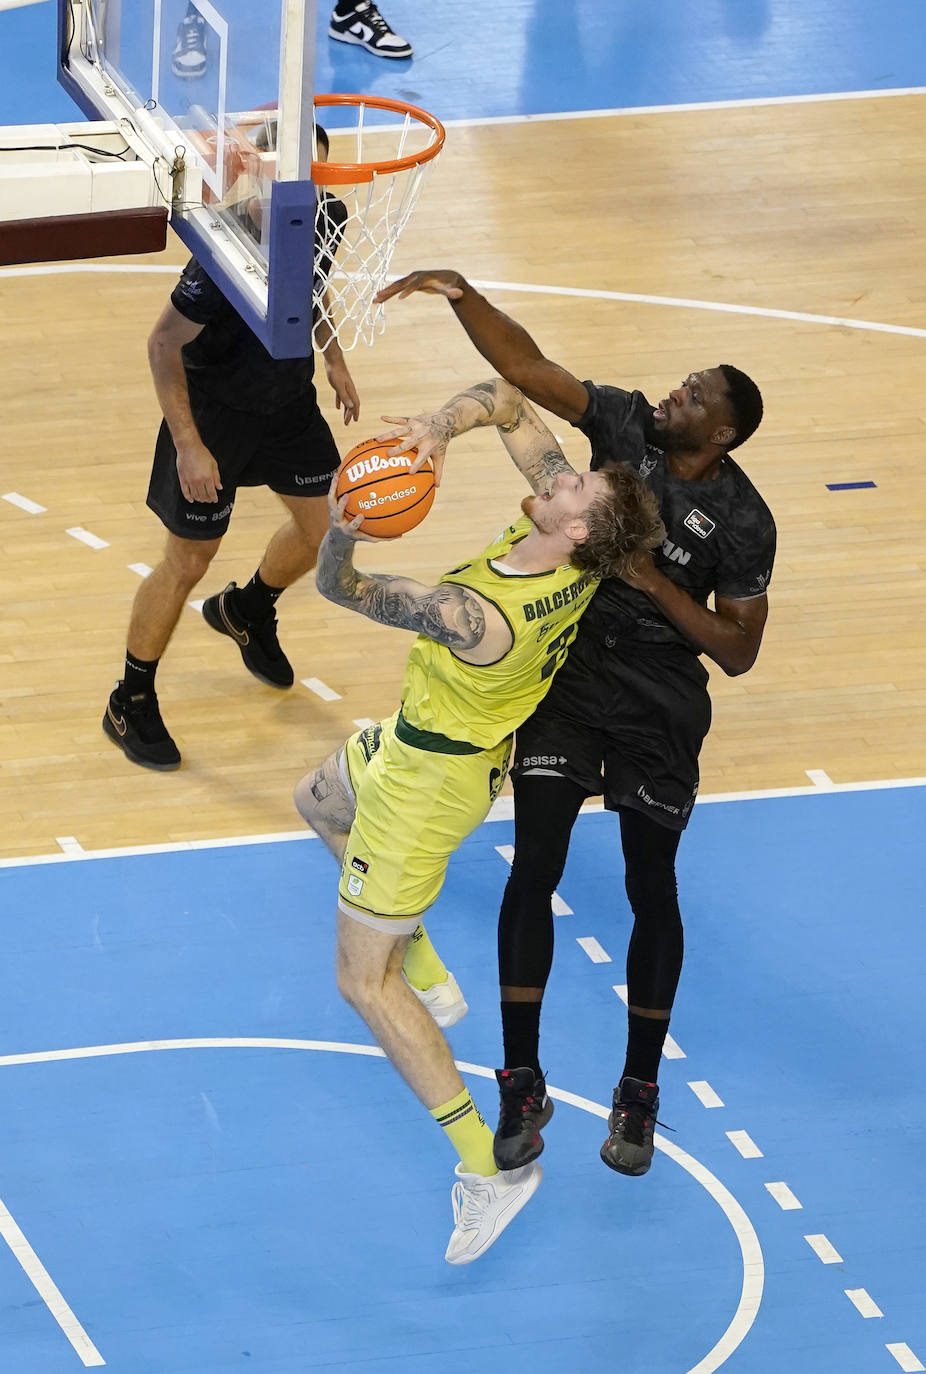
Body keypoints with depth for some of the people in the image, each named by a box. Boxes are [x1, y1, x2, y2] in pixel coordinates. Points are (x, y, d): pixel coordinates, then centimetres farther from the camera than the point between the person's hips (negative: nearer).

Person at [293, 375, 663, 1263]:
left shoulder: (481, 617, -40)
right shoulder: (579, 549, -20)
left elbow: (338, 587, -31)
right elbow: (506, 400, -10)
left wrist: (341, 532, -52)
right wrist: (435, 428, -29)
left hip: (431, 777, -9)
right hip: (413, 737, 9)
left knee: (364, 984, 1)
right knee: (317, 802, 36)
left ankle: (490, 1163, 1)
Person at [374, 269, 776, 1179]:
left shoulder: (741, 521, -16)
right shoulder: (627, 424, -9)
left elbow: (739, 651, -13)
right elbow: (523, 366, -14)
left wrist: (654, 582, -23)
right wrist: (461, 294, -29)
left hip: (660, 706, -2)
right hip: (568, 677, 2)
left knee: (650, 892, 7)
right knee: (534, 870, -3)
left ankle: (639, 1093, 24)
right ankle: (522, 1086, 9)